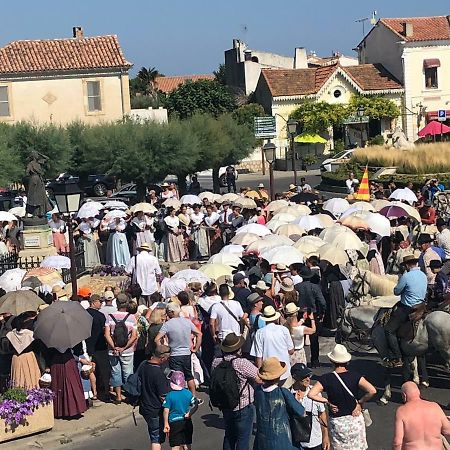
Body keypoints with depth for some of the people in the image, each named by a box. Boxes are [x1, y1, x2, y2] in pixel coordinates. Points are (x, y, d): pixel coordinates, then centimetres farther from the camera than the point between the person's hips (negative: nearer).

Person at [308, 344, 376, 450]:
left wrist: (327, 401, -10)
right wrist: (360, 402, -7)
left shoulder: (326, 379, -12)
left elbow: (311, 394, -22)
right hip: (355, 420, 1)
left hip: (337, 422, -1)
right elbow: (372, 391, -22)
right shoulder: (355, 376, -11)